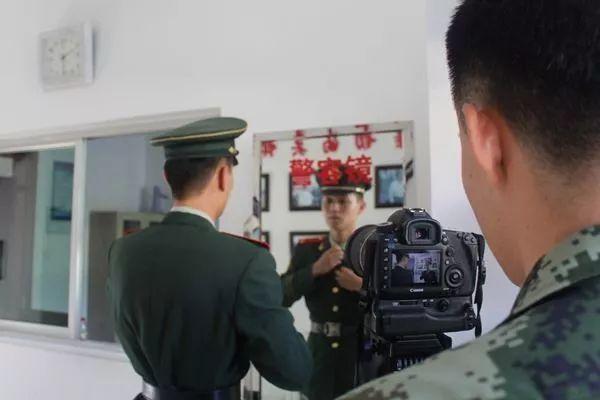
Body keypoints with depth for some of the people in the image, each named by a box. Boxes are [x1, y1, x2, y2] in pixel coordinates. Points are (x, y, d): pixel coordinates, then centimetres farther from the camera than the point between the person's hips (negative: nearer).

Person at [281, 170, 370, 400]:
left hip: (364, 353, -2)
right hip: (320, 354, 2)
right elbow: (280, 297, -6)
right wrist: (315, 269, -16)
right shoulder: (307, 250, 3)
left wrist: (362, 286, -21)